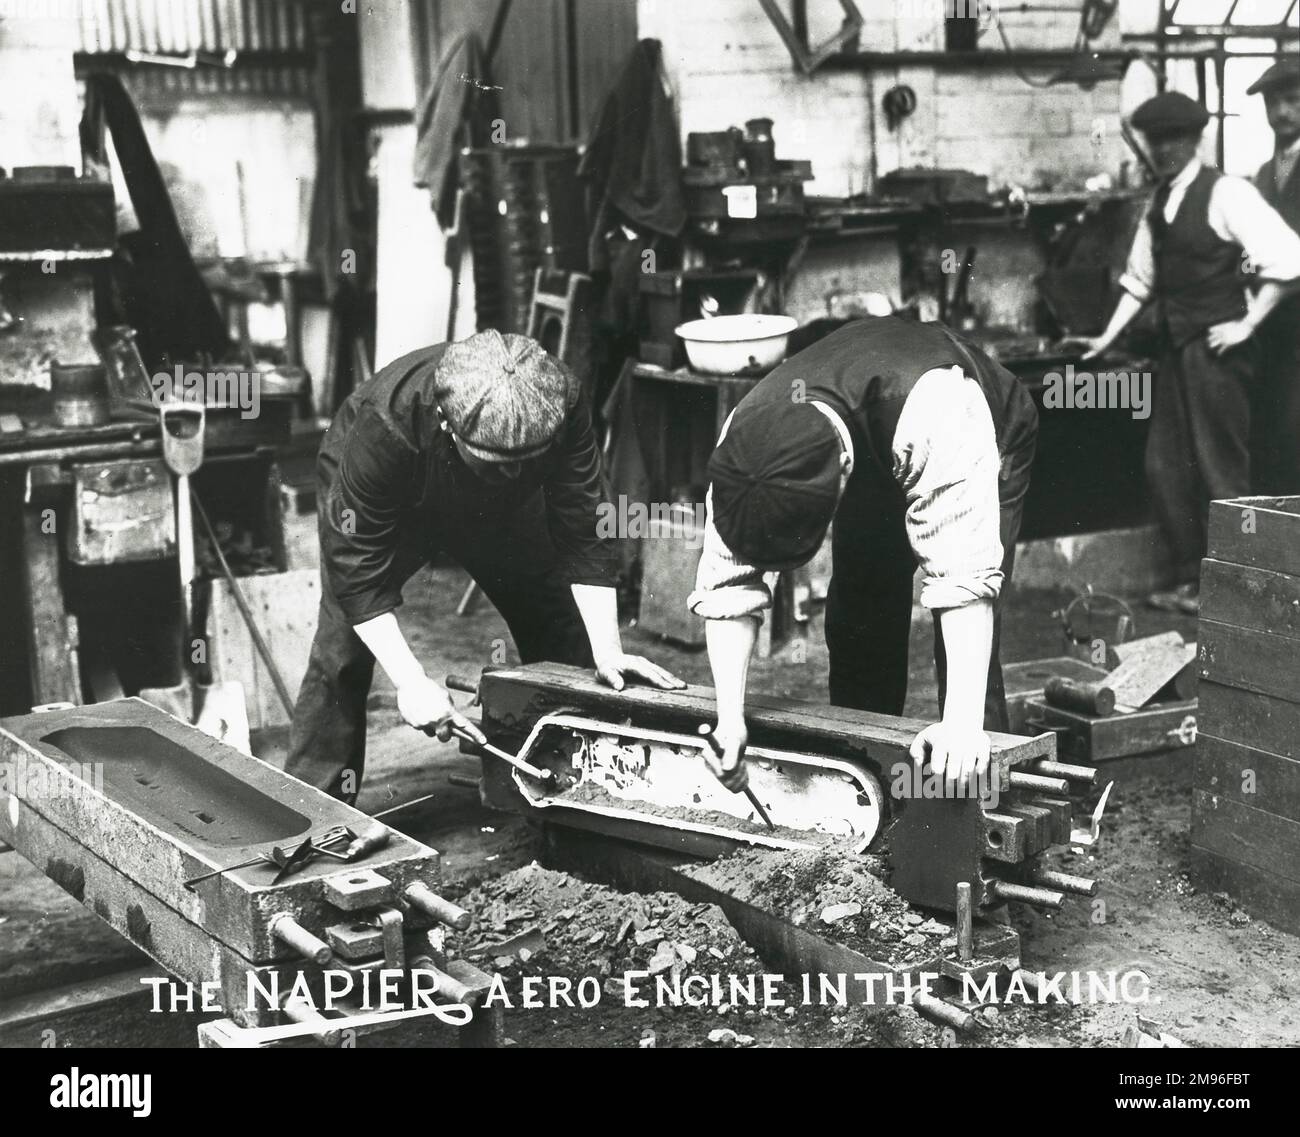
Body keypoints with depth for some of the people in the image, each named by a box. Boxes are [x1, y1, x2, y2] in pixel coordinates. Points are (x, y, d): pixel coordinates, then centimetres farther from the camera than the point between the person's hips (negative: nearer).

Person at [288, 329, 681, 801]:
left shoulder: (561, 403, -36)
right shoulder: (383, 428, -43)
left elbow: (583, 536, -27)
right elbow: (359, 569, -35)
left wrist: (607, 650, -33)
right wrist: (410, 681, -40)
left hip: (498, 508, 3)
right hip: (380, 503, -3)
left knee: (563, 635, -2)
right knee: (344, 649, -17)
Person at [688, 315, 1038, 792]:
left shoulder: (940, 417, -48)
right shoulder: (744, 434, -33)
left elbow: (964, 573, -50)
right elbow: (726, 582, -30)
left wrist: (962, 724, -55)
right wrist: (730, 718, -40)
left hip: (989, 446, -4)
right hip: (870, 458, 4)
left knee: (965, 642, -17)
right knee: (853, 625, -3)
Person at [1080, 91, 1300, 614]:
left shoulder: (1225, 194, -11)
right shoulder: (1159, 202, 12)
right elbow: (1140, 278, 19)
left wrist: (1247, 324, -14)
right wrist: (1109, 337, 13)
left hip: (1217, 348, -8)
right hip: (1177, 348, 8)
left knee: (1221, 470, -1)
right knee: (1165, 467, 10)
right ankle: (1189, 581, 22)